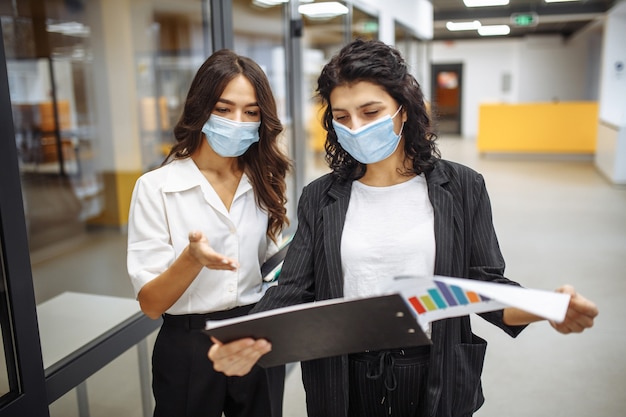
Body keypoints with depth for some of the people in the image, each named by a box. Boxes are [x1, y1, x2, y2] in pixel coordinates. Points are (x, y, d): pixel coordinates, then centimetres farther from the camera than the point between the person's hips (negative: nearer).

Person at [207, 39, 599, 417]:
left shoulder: (462, 187, -5)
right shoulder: (319, 198, -2)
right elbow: (292, 293, -7)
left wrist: (548, 309, -24)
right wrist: (244, 342, -27)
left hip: (436, 382, 0)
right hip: (344, 384, 1)